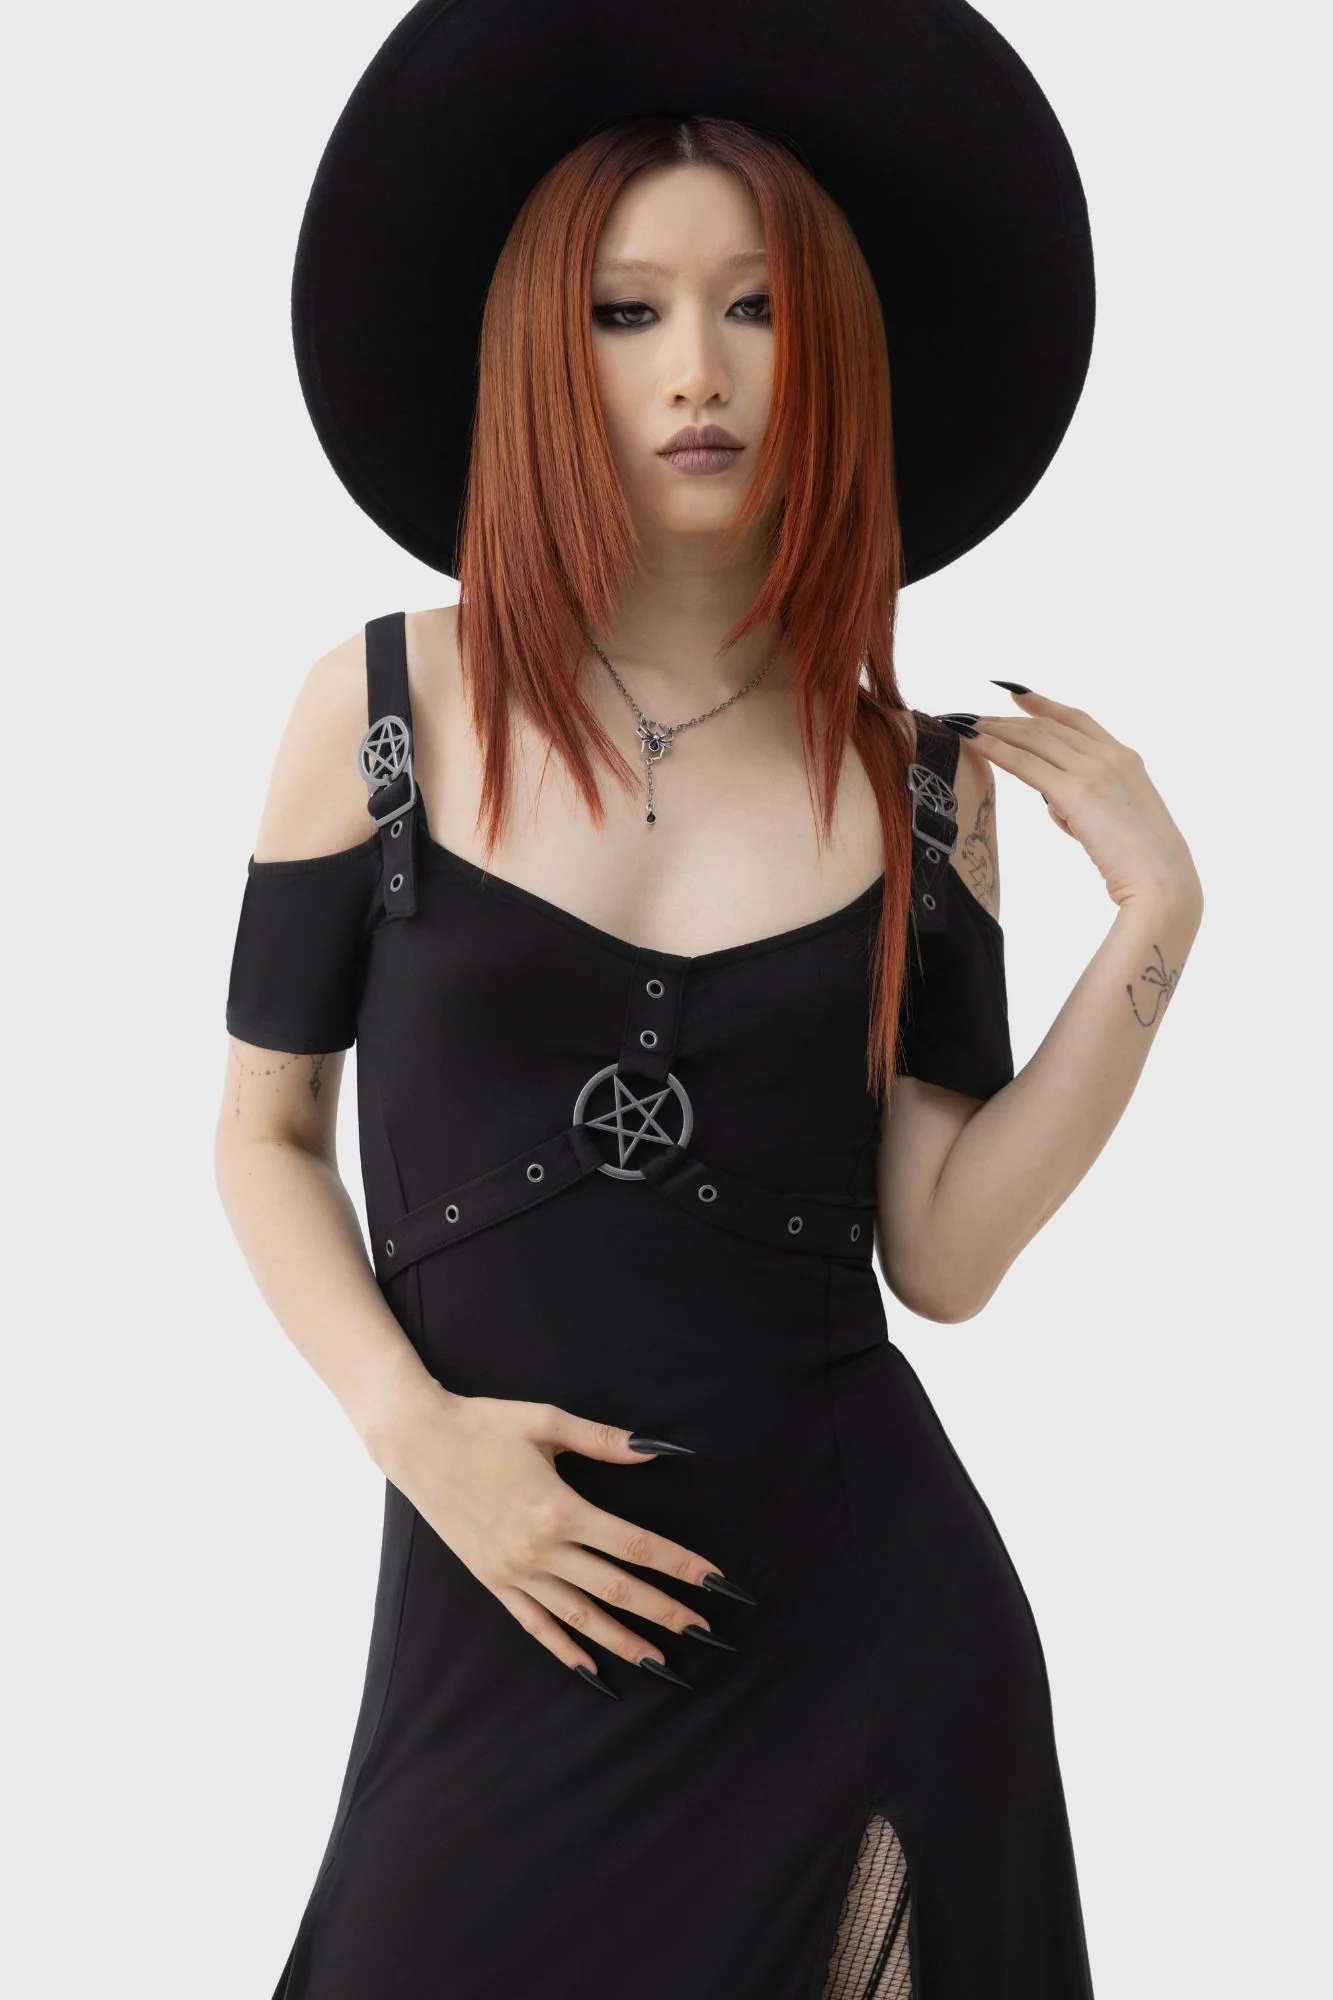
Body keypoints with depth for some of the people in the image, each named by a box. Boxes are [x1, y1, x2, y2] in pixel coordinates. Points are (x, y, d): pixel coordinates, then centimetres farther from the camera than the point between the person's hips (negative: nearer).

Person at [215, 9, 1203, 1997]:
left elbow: (940, 1251, -1)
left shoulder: (919, 773, 1)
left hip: (863, 1611, 1)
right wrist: (417, 1433, -10)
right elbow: (267, 1129, 4)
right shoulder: (384, 707, -3)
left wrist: (1155, 924, -9)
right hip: (504, 1602, -1)